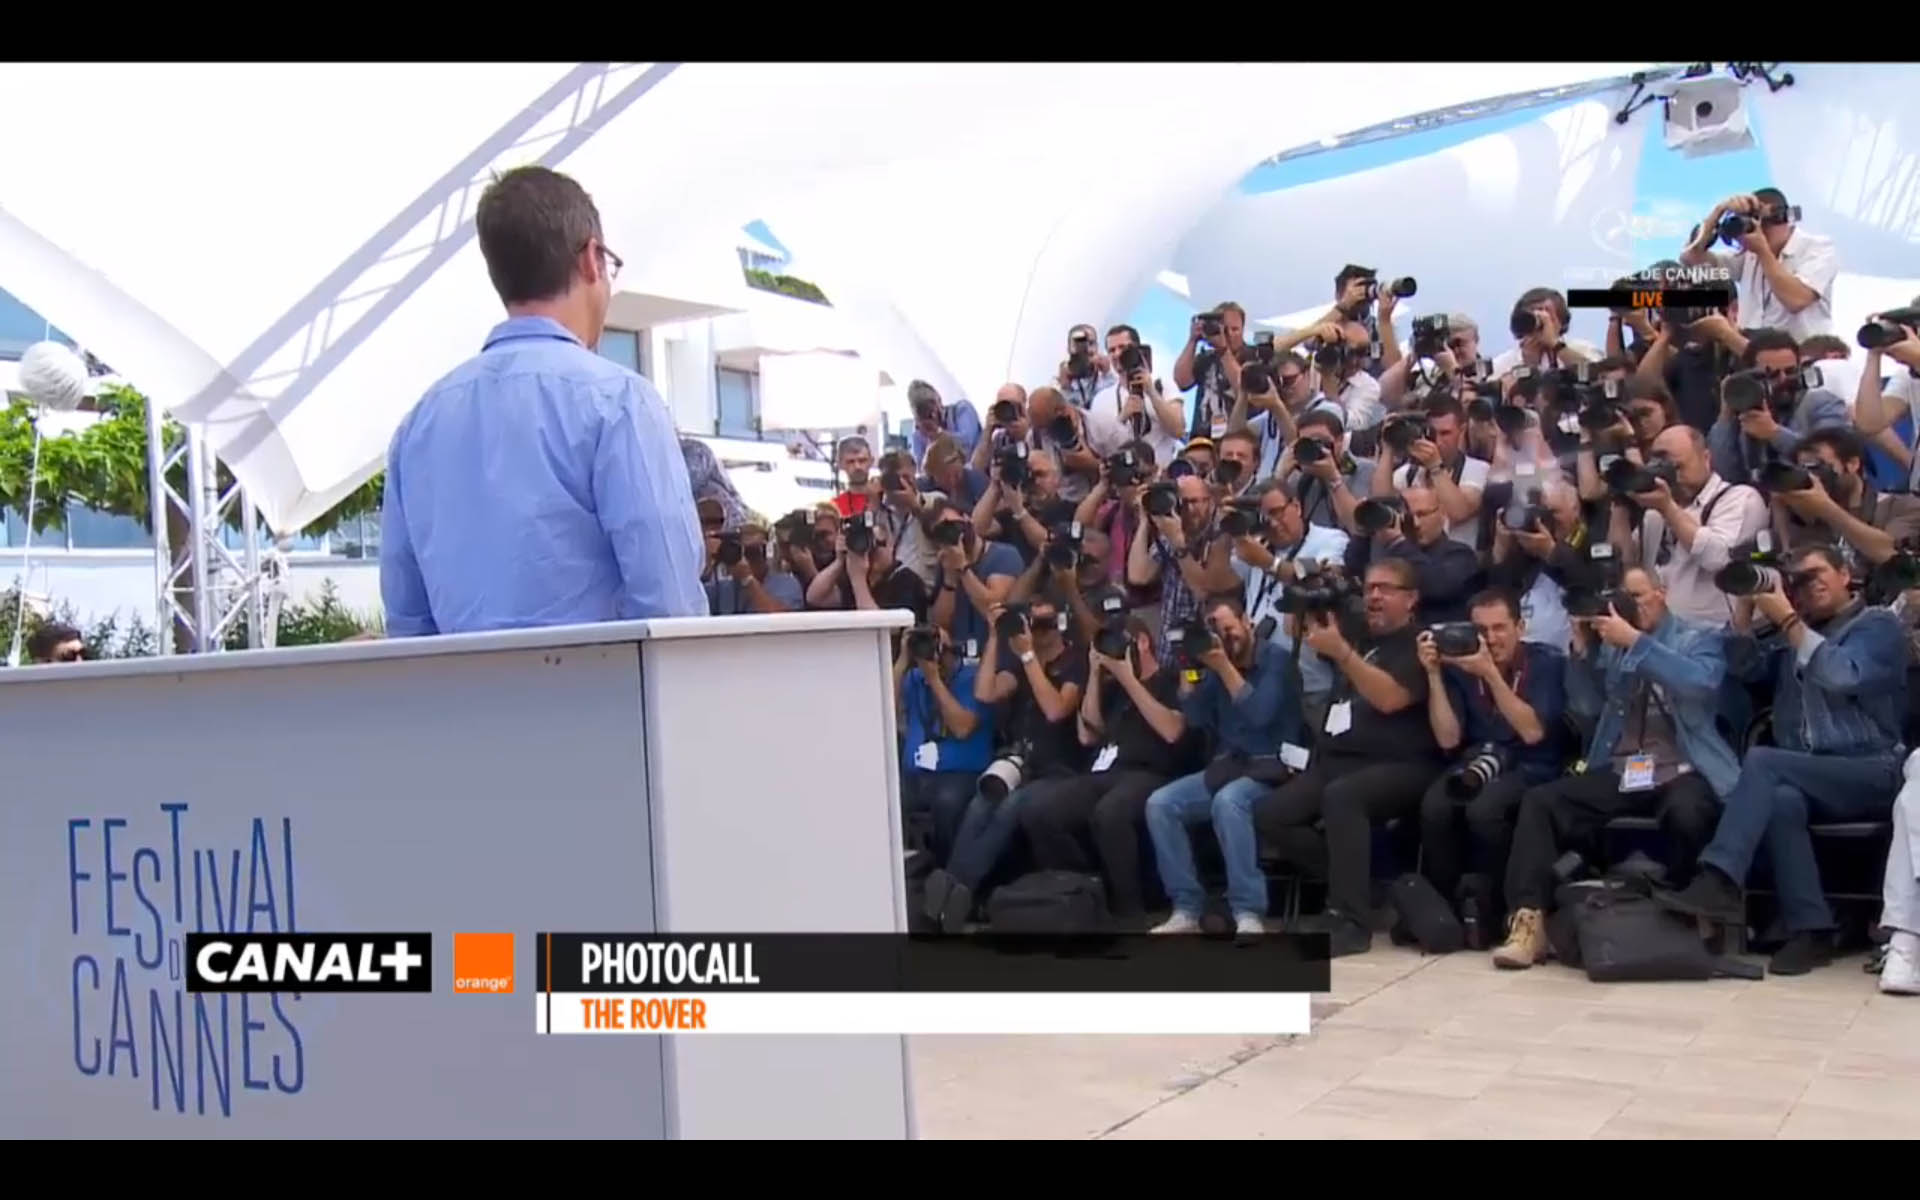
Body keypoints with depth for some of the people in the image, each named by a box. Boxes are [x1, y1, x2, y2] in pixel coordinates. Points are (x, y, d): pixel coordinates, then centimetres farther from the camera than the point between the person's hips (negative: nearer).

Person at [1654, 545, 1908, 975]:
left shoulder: (1878, 625, 3)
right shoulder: (1792, 634, 23)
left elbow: (1842, 677, -15)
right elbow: (1746, 667, 10)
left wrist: (1787, 620, -14)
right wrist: (1745, 607, 0)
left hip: (1868, 776, -5)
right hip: (1806, 780, 5)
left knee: (1761, 760, -29)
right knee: (1781, 800, -32)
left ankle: (1720, 883, -36)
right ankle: (1810, 930, -32)